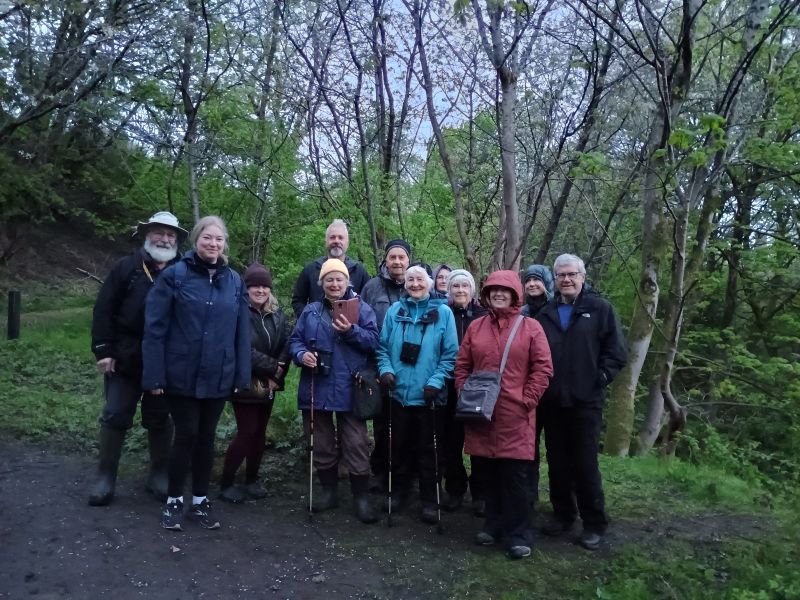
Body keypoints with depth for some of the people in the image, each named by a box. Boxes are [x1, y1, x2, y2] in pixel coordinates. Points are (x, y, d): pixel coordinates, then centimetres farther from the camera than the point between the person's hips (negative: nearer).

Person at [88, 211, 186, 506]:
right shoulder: (126, 267, 0)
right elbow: (103, 310, -1)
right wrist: (103, 350, -8)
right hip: (126, 358, 0)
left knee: (160, 419, 11)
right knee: (115, 416, 5)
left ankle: (159, 474, 24)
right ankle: (105, 477, 18)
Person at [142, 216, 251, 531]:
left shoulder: (234, 281, 5)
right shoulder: (174, 275, -6)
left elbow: (242, 332, 5)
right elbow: (154, 327, -8)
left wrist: (242, 374, 1)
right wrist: (154, 375, -12)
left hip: (218, 377, 3)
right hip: (181, 375, -3)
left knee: (206, 438, 13)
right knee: (186, 435, 3)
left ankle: (200, 500, 28)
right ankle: (173, 500, 24)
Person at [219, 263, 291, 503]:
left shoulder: (277, 314, 5)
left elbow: (288, 344, -1)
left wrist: (277, 372, -13)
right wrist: (273, 368, -16)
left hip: (268, 384, 6)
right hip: (245, 383, -6)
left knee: (260, 432, 13)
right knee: (247, 432, -3)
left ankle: (252, 480, 27)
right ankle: (226, 483, 14)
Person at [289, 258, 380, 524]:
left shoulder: (362, 309, 2)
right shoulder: (310, 311, 12)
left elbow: (373, 341, -6)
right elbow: (295, 339, 11)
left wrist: (351, 331, -22)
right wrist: (301, 354, -10)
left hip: (349, 389, -3)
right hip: (317, 387, 4)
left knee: (356, 444, -2)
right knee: (321, 443, 13)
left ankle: (361, 497, 9)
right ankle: (328, 490, 29)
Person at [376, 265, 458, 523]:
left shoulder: (443, 312, -3)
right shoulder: (395, 310, 5)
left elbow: (450, 353, -6)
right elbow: (383, 345, 8)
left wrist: (436, 381, -14)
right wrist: (385, 369, -8)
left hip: (428, 395, -2)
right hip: (399, 392, 3)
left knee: (428, 450, 8)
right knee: (399, 446, 15)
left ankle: (429, 501, 22)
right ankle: (399, 492, 34)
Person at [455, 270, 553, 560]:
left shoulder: (531, 327, 0)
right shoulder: (475, 327, 10)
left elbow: (543, 368, -3)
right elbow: (462, 366, 12)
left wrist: (526, 401, -9)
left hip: (515, 416, -3)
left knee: (515, 475, 1)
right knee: (490, 473, 13)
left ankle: (517, 534, 15)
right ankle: (494, 525, 29)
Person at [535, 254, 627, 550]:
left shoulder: (600, 309, 1)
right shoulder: (546, 313, 13)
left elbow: (616, 352, -2)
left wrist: (599, 378, -10)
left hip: (585, 401, -4)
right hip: (552, 401, 4)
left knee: (586, 464, 0)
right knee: (557, 463, 12)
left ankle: (594, 524, 15)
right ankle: (563, 515, 26)